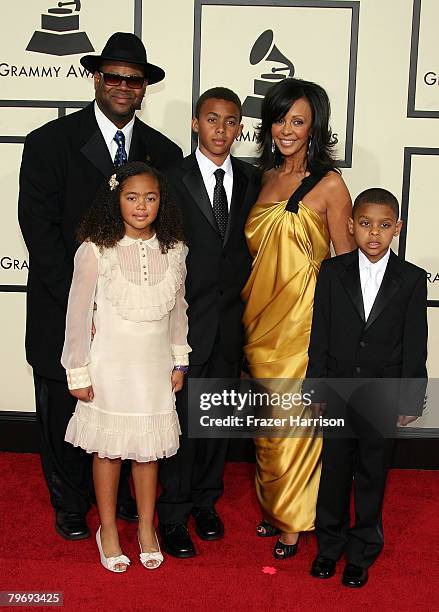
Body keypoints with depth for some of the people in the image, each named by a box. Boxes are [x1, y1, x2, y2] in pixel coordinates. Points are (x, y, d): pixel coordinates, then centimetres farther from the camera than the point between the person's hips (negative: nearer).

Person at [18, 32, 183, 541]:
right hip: (65, 312, -2)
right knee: (64, 410, 12)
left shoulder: (163, 152, 3)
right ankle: (70, 504, 36)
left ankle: (118, 493, 39)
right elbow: (40, 230, -11)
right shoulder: (50, 142, -7)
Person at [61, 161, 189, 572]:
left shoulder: (174, 250, -3)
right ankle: (108, 530, 30)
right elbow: (78, 314, -9)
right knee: (108, 449, 10)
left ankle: (146, 527, 33)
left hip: (155, 367, 3)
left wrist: (179, 361, 11)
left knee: (149, 448, 13)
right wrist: (78, 373, -6)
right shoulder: (95, 250, -14)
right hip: (110, 367, -3)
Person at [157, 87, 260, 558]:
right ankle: (173, 514, 19)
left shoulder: (251, 180, 6)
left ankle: (206, 501, 32)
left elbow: (252, 244, 8)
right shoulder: (172, 179, -6)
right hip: (186, 318, -4)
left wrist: (244, 297, 0)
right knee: (182, 417, 3)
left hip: (231, 319, 4)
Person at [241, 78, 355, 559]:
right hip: (261, 317, 6)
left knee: (293, 423, 4)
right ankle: (273, 506, 34)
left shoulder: (329, 184, -8)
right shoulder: (267, 177, 9)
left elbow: (346, 260, -5)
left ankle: (293, 520, 24)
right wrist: (247, 311, 9)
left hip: (302, 318, -5)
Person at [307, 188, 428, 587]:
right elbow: (320, 336, 0)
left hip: (382, 395, -1)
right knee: (335, 469, 13)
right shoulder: (332, 272, -2)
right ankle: (330, 545, 31)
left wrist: (411, 400, -3)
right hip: (338, 390, 1)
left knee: (372, 473, 11)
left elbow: (415, 346, -2)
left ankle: (362, 552, 28)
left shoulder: (412, 279, -4)